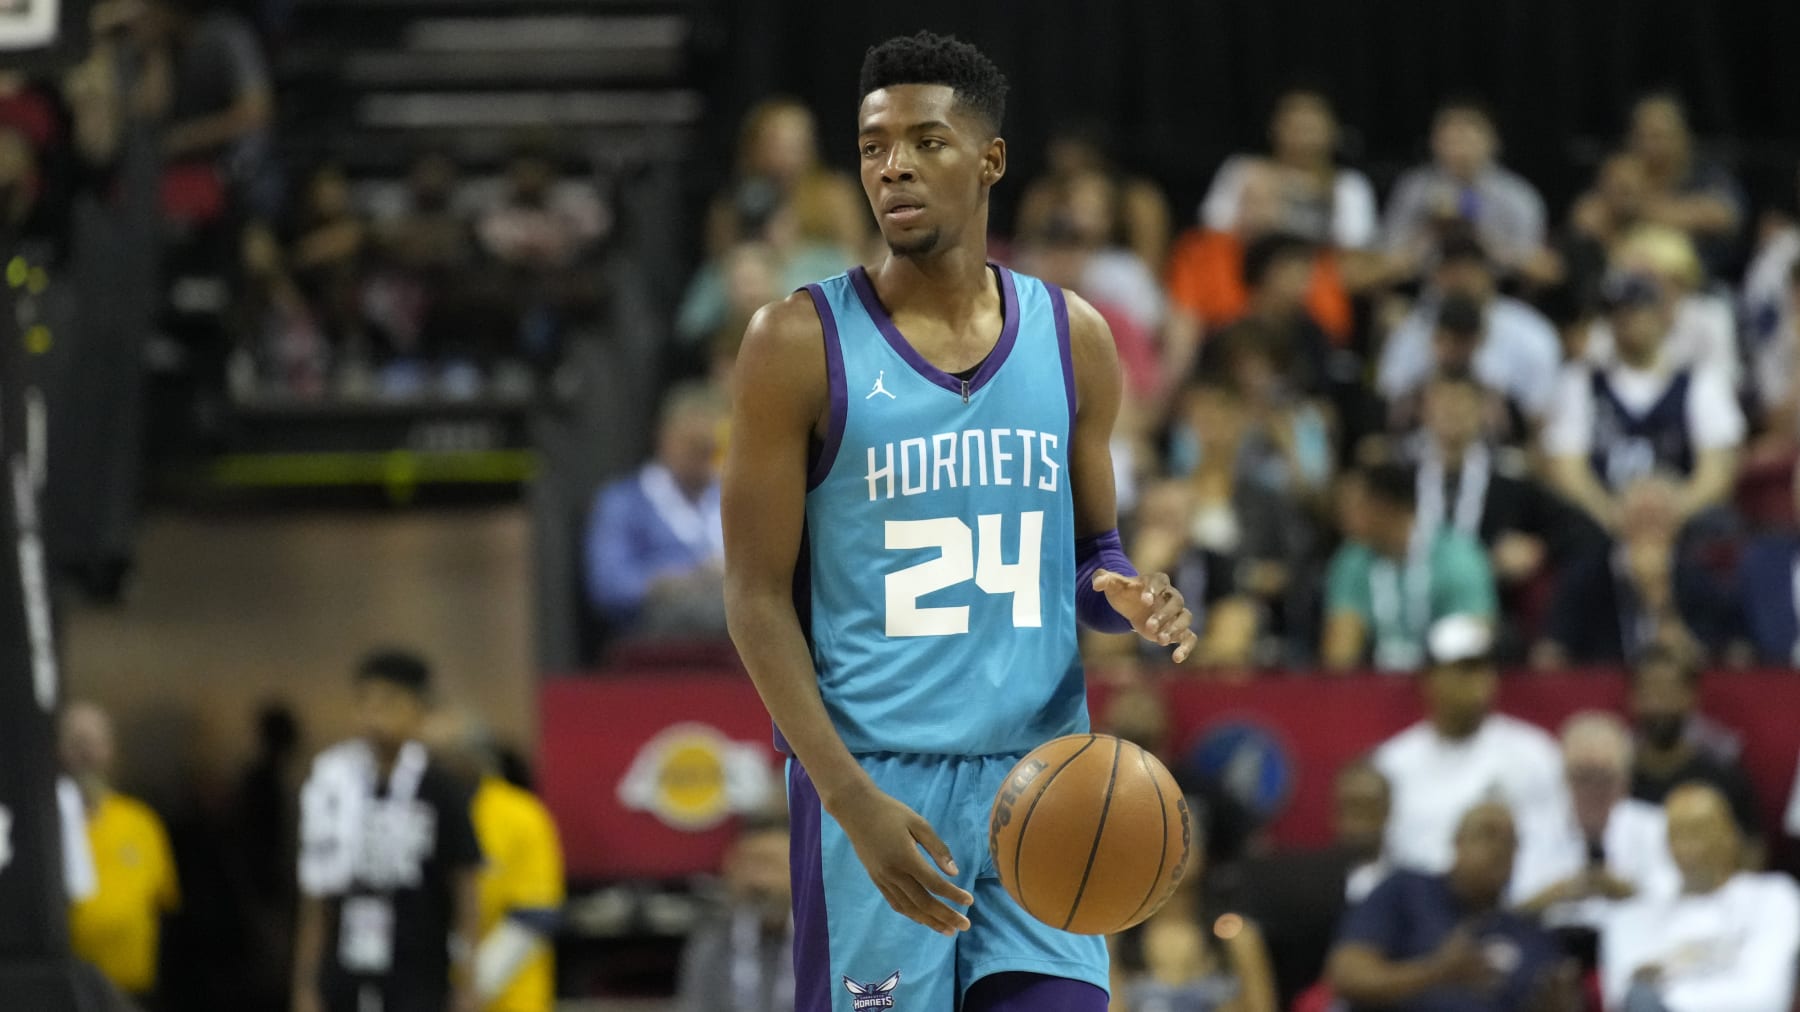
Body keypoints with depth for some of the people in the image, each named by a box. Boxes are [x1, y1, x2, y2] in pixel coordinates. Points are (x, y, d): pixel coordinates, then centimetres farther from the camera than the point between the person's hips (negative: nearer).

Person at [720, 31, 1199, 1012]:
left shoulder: (1072, 337, 8)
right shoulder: (802, 343, -4)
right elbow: (757, 597, -5)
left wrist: (1134, 601, -7)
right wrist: (851, 799, -16)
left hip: (1040, 776, 3)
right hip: (875, 777, -3)